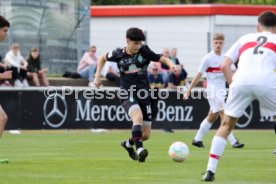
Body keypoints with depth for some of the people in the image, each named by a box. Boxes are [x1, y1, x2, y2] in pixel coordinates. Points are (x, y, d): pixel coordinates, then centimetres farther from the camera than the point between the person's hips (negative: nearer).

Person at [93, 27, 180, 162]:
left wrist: (171, 64, -27)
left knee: (146, 135, 6)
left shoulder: (144, 51, -1)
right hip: (128, 94, -3)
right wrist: (97, 76, 11)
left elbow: (162, 59, -5)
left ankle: (128, 144, 37)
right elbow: (103, 58, 18)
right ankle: (139, 149, -40)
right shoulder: (119, 54, 0)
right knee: (138, 116, -36)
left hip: (144, 94, 3)